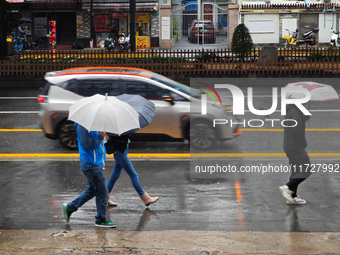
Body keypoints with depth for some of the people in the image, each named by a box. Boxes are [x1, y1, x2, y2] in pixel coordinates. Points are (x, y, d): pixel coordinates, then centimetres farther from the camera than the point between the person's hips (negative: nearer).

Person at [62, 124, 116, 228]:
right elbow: (87, 144, -23)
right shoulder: (83, 126, -17)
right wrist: (100, 136, -20)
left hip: (97, 163, 10)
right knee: (102, 191, -3)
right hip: (91, 164, -10)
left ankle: (70, 207, 27)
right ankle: (101, 220, 9)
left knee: (93, 189, 19)